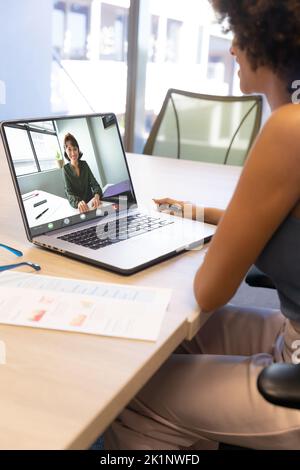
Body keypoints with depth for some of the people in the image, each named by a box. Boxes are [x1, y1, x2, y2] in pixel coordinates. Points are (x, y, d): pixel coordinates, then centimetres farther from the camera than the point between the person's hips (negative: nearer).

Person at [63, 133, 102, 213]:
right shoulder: (66, 169, -3)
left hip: (90, 202, 2)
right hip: (77, 206, -1)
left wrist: (96, 196, -29)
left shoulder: (84, 164, 4)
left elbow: (94, 184, -6)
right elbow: (69, 193, -14)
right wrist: (78, 202, -37)